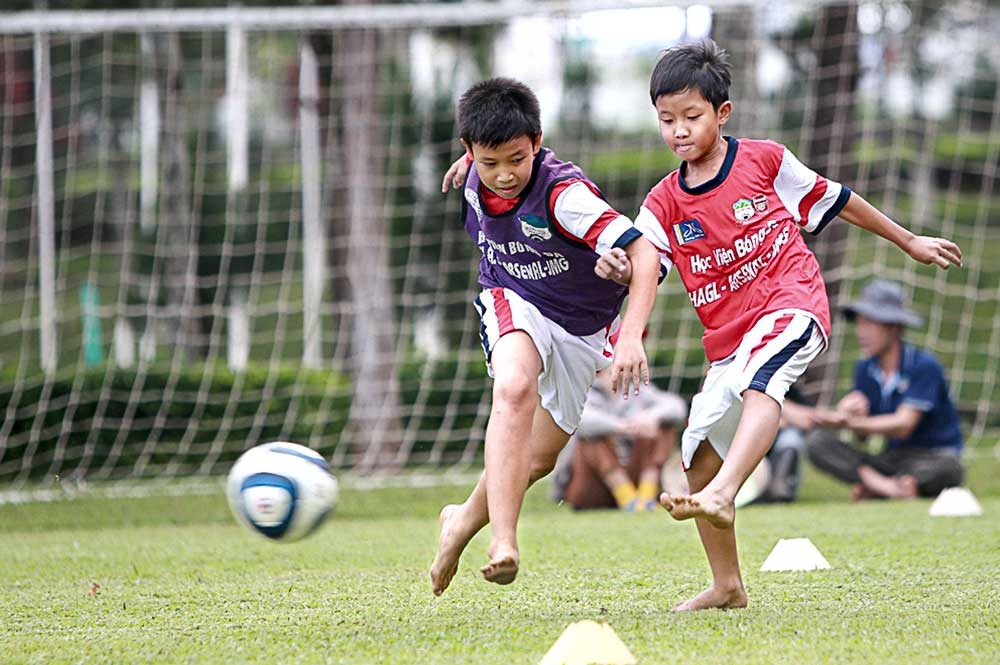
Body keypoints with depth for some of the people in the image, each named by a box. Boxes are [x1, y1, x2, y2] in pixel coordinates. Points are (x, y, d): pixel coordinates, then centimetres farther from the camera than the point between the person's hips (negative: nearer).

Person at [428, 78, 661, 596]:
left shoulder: (564, 193, -31)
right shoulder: (476, 180, -14)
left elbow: (643, 252, -39)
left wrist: (631, 336, -48)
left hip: (582, 324, -1)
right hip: (513, 302, 1)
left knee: (537, 459, 7)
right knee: (515, 388, -33)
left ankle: (465, 520, 38)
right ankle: (503, 542, -43)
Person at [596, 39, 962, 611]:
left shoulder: (764, 161, 2)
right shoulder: (664, 203, 7)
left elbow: (832, 200, 15)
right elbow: (643, 266, -7)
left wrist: (909, 242, 25)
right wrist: (618, 269, -33)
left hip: (791, 302, -6)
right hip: (728, 339, 6)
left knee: (759, 375, -38)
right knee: (700, 455, 6)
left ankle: (722, 496, -57)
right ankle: (727, 586, 21)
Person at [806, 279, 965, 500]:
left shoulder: (924, 365, -13)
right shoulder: (865, 369, 6)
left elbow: (903, 425, -21)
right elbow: (863, 434, 4)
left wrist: (849, 422, -33)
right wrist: (856, 413, -20)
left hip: (932, 457, -5)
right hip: (891, 459, 5)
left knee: (948, 467, -40)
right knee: (817, 441, -15)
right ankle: (887, 486, -31)